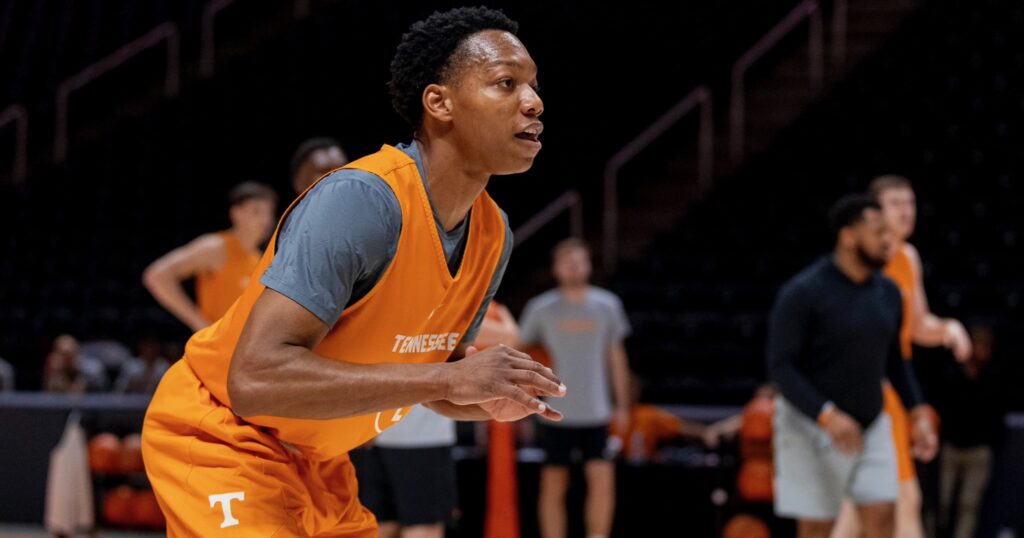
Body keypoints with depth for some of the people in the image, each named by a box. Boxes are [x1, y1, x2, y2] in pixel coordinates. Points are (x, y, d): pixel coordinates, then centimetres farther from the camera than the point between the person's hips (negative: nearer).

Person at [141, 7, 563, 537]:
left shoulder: (493, 234, -2)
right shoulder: (362, 197, -29)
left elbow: (430, 383, 13)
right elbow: (255, 378, -38)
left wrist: (489, 399, -12)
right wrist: (450, 378, -37)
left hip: (314, 458, 9)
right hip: (221, 438, -8)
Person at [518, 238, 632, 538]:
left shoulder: (607, 305, 4)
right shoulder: (541, 308, -1)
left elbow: (616, 356, 13)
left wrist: (622, 404, 12)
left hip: (596, 414, 1)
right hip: (555, 413, -1)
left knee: (603, 483, -9)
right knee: (553, 488, 3)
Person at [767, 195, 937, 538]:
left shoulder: (887, 293, 4)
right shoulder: (802, 292, -17)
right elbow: (780, 366, -19)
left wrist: (918, 413, 4)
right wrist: (827, 416, -30)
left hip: (871, 424, 6)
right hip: (810, 423, -6)